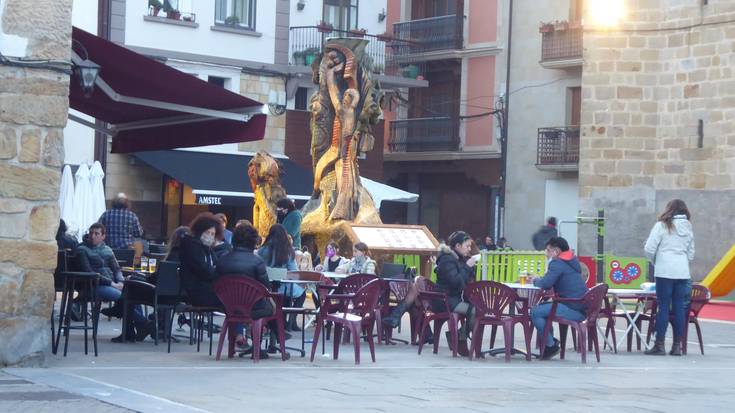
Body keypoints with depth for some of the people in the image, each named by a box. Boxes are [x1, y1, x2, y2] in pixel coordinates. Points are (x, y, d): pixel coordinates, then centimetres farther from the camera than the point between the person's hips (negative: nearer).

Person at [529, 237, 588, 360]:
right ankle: (551, 341, 22)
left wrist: (535, 280, 2)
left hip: (573, 310, -10)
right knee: (541, 307, 24)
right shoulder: (572, 261, 21)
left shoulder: (557, 263, -10)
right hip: (581, 308, 10)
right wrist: (539, 280, 11)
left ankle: (551, 345, -4)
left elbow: (546, 284, -19)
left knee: (535, 312, -13)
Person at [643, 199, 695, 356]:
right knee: (679, 308, 6)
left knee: (663, 307, -3)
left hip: (665, 272, -5)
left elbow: (649, 249, -7)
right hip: (683, 272, 5)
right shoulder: (688, 228, 13)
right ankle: (677, 346, 8)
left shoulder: (662, 225, -3)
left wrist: (654, 261, 10)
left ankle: (659, 345, -2)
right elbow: (691, 254, 18)